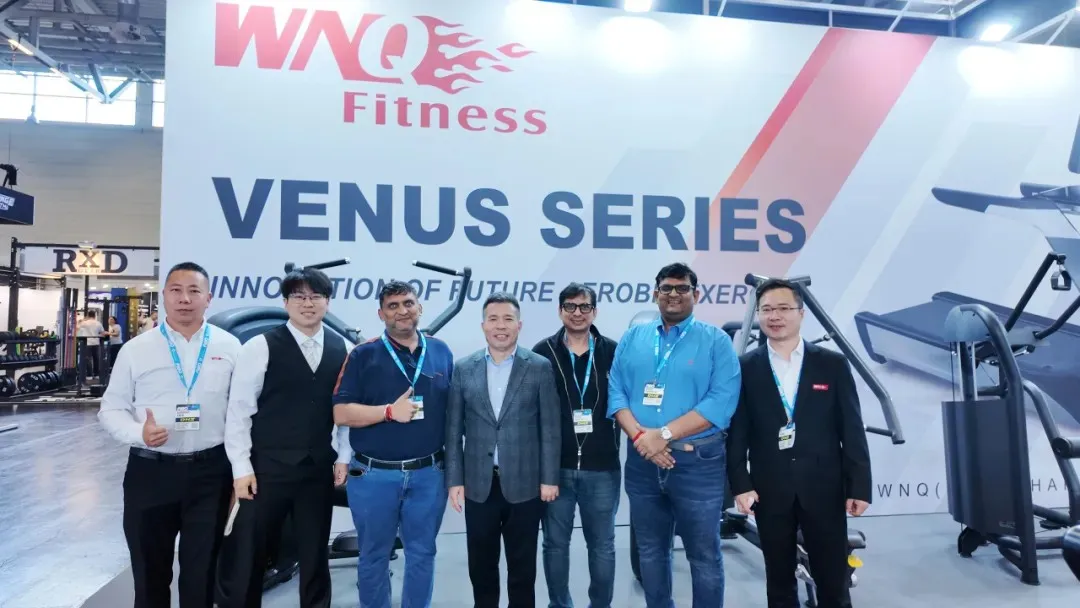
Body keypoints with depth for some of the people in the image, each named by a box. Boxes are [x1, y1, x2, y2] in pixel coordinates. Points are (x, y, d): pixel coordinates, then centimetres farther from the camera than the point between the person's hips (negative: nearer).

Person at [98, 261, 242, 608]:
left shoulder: (229, 347, 0)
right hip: (150, 472, 1)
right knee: (150, 570, 15)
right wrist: (139, 433, -16)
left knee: (202, 572, 10)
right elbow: (111, 409, 5)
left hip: (211, 472, 0)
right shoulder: (136, 349, 1)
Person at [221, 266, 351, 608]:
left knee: (315, 557, 15)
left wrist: (343, 458, 4)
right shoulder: (261, 347, -7)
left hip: (319, 470, 3)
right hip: (267, 469, -2)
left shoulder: (342, 350, 3)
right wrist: (242, 468, -8)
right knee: (250, 555, 9)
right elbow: (239, 409, -6)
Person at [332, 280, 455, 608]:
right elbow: (341, 412, -7)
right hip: (374, 474, -2)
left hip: (428, 473, 2)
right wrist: (389, 411, -20)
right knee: (374, 556, 12)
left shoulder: (441, 352, 6)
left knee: (422, 554, 13)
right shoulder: (363, 355, -3)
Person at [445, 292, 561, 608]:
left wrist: (549, 478, -5)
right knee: (481, 567, 14)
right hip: (478, 485, 2)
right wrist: (454, 480, 0)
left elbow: (550, 427, -3)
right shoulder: (464, 369, 3)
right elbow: (454, 429, 3)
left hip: (524, 484, -1)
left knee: (522, 567, 12)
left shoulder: (540, 367, -2)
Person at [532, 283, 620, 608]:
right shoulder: (543, 352, -2)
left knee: (602, 545, 13)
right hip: (555, 466, 0)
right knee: (555, 543, 14)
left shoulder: (613, 352, -1)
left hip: (602, 467, 0)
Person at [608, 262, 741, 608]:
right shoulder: (632, 339, 9)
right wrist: (639, 436, -15)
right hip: (642, 462, 4)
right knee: (651, 551, 17)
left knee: (704, 555, 6)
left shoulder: (716, 341, -2)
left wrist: (664, 434, -19)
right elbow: (616, 392, 2)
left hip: (698, 462, -3)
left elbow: (722, 401, -13)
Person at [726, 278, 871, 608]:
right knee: (779, 580, 14)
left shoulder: (833, 364, 1)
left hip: (823, 487, 0)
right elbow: (737, 432, -1)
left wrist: (859, 486, -3)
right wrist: (740, 484, -7)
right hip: (770, 489, 0)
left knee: (833, 580, 9)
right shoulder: (745, 368, 0)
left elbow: (852, 430, 1)